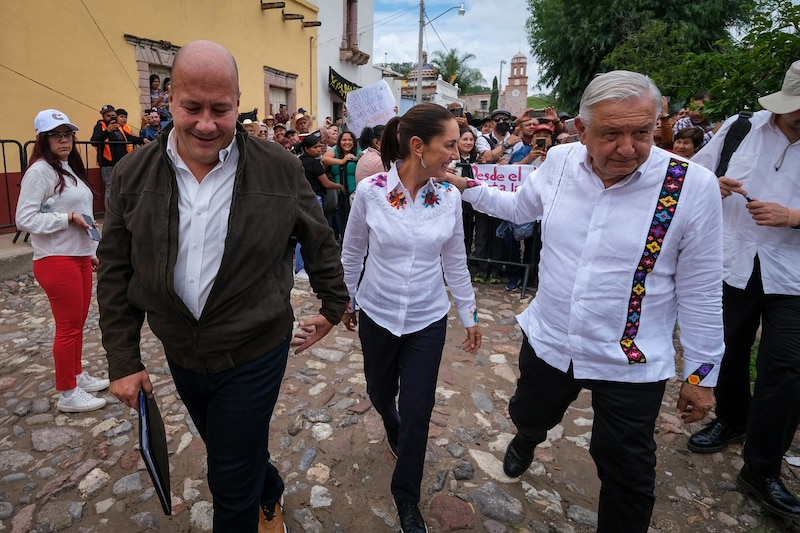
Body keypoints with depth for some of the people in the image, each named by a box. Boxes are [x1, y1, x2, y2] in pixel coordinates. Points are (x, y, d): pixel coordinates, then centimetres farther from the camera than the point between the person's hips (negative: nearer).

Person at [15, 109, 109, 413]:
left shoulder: (70, 168, 14)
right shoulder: (40, 171, -12)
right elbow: (25, 219, -17)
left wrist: (91, 251, 19)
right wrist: (68, 218, -19)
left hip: (79, 257, 8)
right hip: (56, 261, -8)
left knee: (78, 323, 16)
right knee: (68, 327, 0)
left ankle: (77, 376, 32)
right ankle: (67, 394, 14)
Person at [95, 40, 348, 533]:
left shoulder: (280, 170, -13)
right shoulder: (133, 175, -5)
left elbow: (322, 242, 0)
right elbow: (116, 271, 1)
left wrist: (334, 304, 7)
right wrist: (123, 359, 1)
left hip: (253, 357, -4)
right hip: (180, 356, 4)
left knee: (233, 485, 9)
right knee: (233, 456, 27)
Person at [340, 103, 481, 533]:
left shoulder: (449, 197, -9)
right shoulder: (370, 191, -15)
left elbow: (455, 262, 2)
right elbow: (352, 253, -1)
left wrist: (469, 314, 8)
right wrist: (346, 301, 9)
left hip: (428, 319, 0)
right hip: (377, 314, 0)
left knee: (417, 411, 5)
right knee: (380, 394, 21)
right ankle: (396, 433, 60)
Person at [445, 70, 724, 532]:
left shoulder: (694, 186, -17)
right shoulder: (560, 161, -7)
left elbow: (701, 291, -9)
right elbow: (520, 207, 14)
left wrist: (703, 373, -2)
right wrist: (467, 186, 11)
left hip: (631, 364, -3)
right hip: (547, 341, 4)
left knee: (626, 476, 14)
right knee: (528, 416, 29)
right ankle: (527, 439, 66)